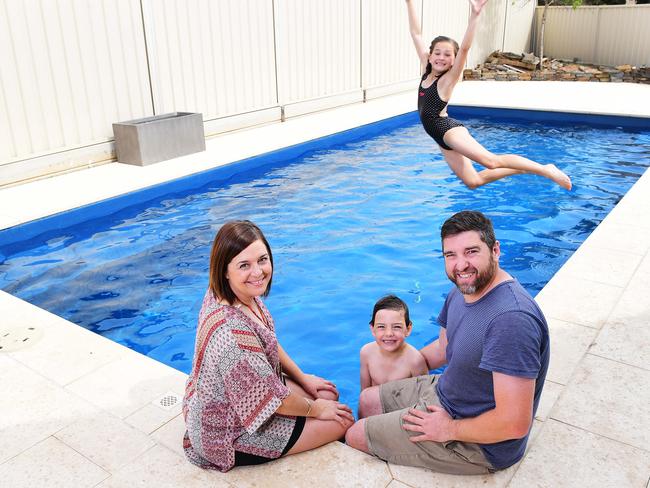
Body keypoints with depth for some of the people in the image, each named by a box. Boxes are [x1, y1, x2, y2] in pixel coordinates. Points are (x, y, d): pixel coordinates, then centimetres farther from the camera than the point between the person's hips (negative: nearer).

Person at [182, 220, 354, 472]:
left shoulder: (242, 295, -11)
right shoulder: (231, 329, -39)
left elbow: (268, 341, 7)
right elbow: (271, 399, -28)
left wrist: (303, 379, 10)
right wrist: (315, 409, -10)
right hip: (231, 435, -8)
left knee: (329, 395, 17)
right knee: (343, 421, 2)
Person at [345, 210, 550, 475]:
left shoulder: (511, 319, -35)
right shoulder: (461, 291, -3)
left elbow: (515, 424, -34)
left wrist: (449, 430, -21)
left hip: (479, 443, -9)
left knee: (354, 436, 0)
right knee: (367, 400, 19)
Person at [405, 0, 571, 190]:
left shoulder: (448, 80, -8)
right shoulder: (426, 70, 8)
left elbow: (464, 48, -24)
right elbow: (416, 33, 10)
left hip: (449, 130, -7)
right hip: (441, 136, 7)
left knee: (491, 161, -23)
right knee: (473, 182, 4)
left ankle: (546, 169, -16)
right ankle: (520, 169, 16)